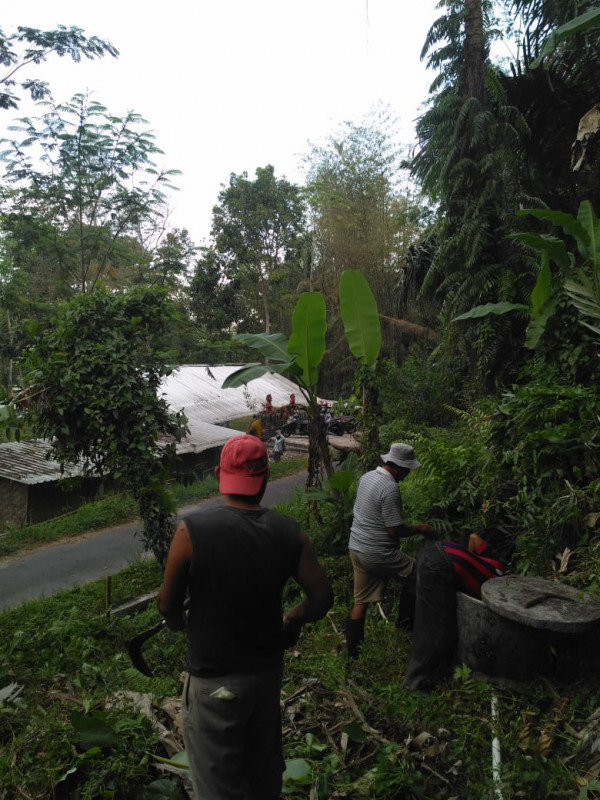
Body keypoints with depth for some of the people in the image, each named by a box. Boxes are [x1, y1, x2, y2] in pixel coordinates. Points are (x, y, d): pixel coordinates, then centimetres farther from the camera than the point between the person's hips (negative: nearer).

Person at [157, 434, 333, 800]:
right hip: (267, 670, 4)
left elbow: (168, 605, -11)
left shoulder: (193, 531, -23)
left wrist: (180, 624, 11)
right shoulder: (290, 532, -14)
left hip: (213, 679, -3)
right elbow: (322, 597, -7)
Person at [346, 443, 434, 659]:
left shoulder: (366, 477, 5)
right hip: (378, 554, -8)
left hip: (356, 547, 8)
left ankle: (353, 650, 25)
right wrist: (420, 528, -6)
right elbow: (394, 530, -21)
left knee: (361, 601, 16)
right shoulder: (390, 488, -23)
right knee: (415, 576, 13)